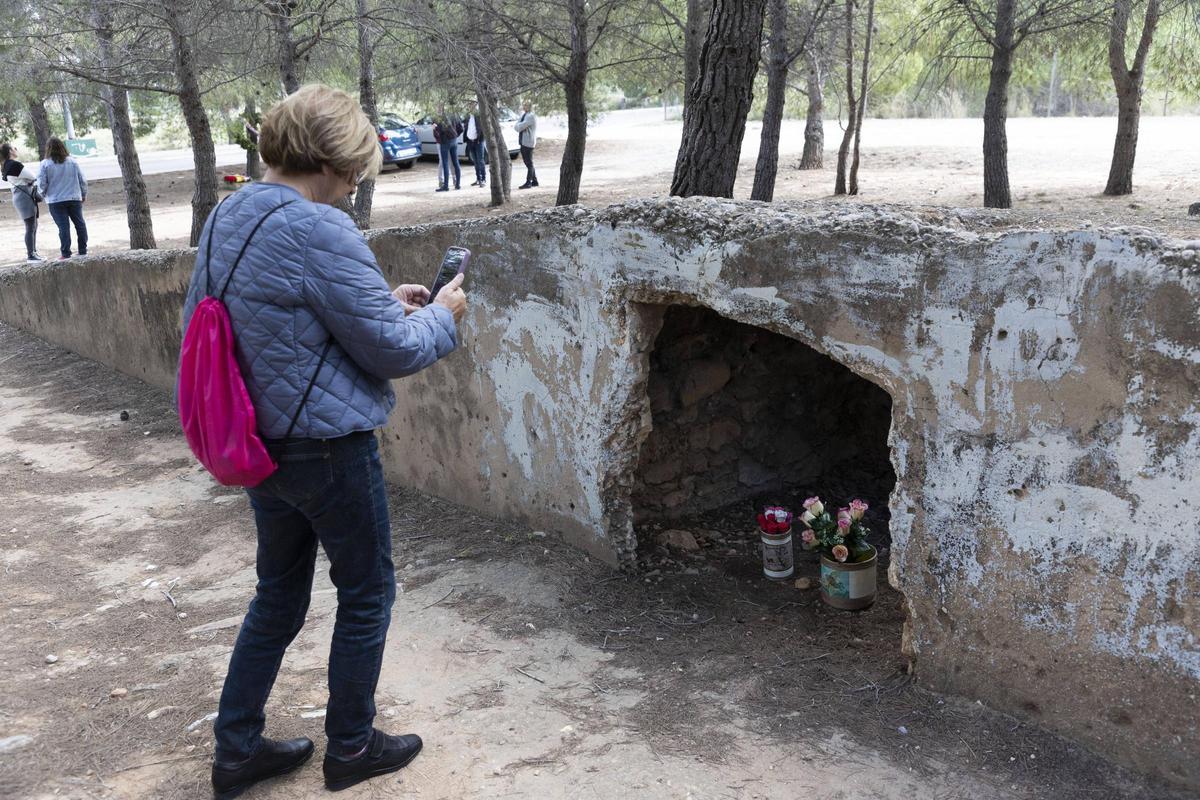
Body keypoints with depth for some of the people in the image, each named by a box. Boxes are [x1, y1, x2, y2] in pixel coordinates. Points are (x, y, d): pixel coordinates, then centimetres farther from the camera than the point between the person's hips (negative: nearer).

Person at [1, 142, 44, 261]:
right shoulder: (15, 165, -17)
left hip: (18, 197, 10)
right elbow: (32, 176, -14)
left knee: (33, 225, 18)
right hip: (25, 197, -10)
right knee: (30, 227, -8)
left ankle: (32, 251, 25)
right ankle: (31, 255, -7)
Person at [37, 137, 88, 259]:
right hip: (74, 198, 2)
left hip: (55, 201, -2)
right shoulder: (73, 162, 0)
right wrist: (84, 195, 17)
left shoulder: (45, 164, -7)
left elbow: (41, 184, -6)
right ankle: (83, 250, 14)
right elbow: (82, 180, 4)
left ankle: (65, 253, 1)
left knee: (63, 227, -1)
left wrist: (44, 195, 13)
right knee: (80, 224, 12)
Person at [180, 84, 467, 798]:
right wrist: (442, 316, 2)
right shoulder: (321, 231, -22)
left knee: (279, 593, 21)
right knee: (367, 593, 12)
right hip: (326, 446, -8)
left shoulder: (227, 218, 5)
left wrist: (381, 301, 12)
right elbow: (393, 351, -17)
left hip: (257, 445, 8)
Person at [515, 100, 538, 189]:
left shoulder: (531, 116, -12)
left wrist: (519, 126, 3)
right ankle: (534, 181, 21)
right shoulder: (524, 115, 17)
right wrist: (520, 127, -8)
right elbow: (517, 127, 11)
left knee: (529, 163, -7)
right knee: (528, 163, 13)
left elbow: (520, 127, -18)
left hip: (528, 142, -9)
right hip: (523, 142, 9)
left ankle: (528, 183, -7)